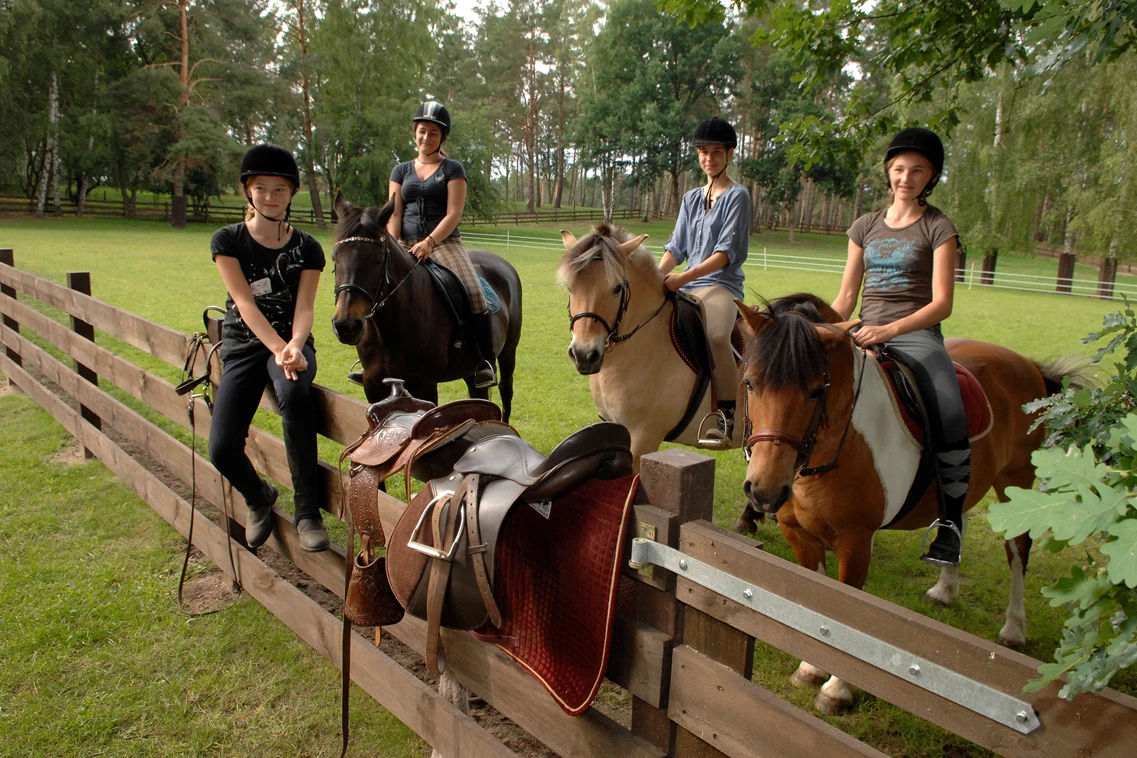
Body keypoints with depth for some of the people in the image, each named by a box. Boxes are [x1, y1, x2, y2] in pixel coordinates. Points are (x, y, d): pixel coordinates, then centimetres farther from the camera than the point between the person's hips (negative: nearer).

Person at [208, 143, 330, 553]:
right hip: (244, 347, 1)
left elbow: (304, 307, -6)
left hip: (293, 342, -1)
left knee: (293, 393, -39)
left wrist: (294, 347, -29)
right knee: (222, 450, -17)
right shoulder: (228, 240, 2)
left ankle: (308, 511, -25)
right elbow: (245, 303, -10)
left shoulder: (307, 248, 5)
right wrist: (277, 348, -26)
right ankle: (259, 497, 21)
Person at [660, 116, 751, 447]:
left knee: (716, 336, -35)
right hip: (684, 287, 7)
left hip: (720, 285, -7)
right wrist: (657, 276, -10)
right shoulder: (691, 199, 18)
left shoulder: (737, 196, 0)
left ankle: (725, 419, -27)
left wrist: (684, 278, -23)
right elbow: (676, 247, 11)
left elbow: (727, 252, -11)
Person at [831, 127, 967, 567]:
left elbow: (941, 304, -7)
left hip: (916, 335, -4)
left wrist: (889, 330, -22)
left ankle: (951, 520, -13)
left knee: (950, 418, -29)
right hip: (864, 333, 5)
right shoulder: (865, 227, 17)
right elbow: (846, 297, 16)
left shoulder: (938, 228, 3)